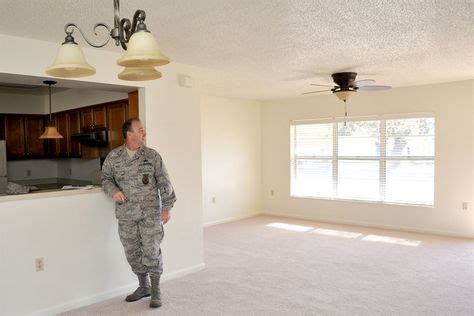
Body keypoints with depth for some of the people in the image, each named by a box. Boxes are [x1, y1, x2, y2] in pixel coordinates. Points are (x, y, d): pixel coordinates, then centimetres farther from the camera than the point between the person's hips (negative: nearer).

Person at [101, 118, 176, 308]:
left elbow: (164, 183, 0)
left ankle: (156, 291, 14)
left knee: (151, 251, -3)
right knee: (132, 252, 11)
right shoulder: (113, 157, 2)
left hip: (150, 212, -2)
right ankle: (143, 287, 30)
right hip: (126, 214, 3)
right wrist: (113, 191, -9)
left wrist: (167, 207, -3)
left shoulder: (152, 156, -1)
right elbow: (106, 178, 13)